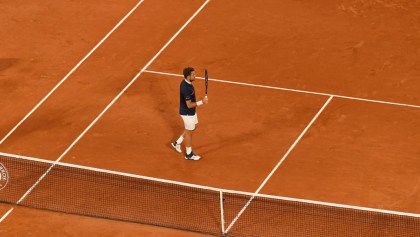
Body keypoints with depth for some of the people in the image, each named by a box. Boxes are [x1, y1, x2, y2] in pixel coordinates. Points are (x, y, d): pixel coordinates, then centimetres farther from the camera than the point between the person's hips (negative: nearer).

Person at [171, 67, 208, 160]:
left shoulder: (185, 82, -3)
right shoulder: (186, 89, -34)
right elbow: (189, 105, -30)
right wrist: (202, 102, -25)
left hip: (191, 111, 9)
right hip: (187, 113, -9)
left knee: (193, 127, 26)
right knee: (189, 132, 8)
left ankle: (177, 143, 39)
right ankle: (189, 154, 27)